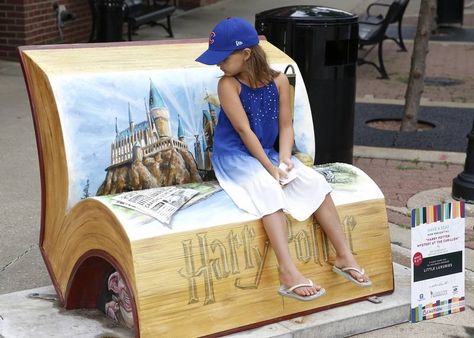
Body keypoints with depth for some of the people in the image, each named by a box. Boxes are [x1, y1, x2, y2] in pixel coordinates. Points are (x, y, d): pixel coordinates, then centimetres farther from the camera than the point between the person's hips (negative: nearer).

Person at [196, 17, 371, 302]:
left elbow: (286, 125, 0)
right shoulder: (228, 84, -13)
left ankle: (344, 256, -7)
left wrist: (284, 158, -18)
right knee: (267, 186, -33)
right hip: (234, 156, -4)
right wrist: (269, 167, -21)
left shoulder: (279, 81, -2)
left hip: (269, 153, 5)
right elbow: (244, 130, -17)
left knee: (313, 180, -15)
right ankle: (288, 273, -40)